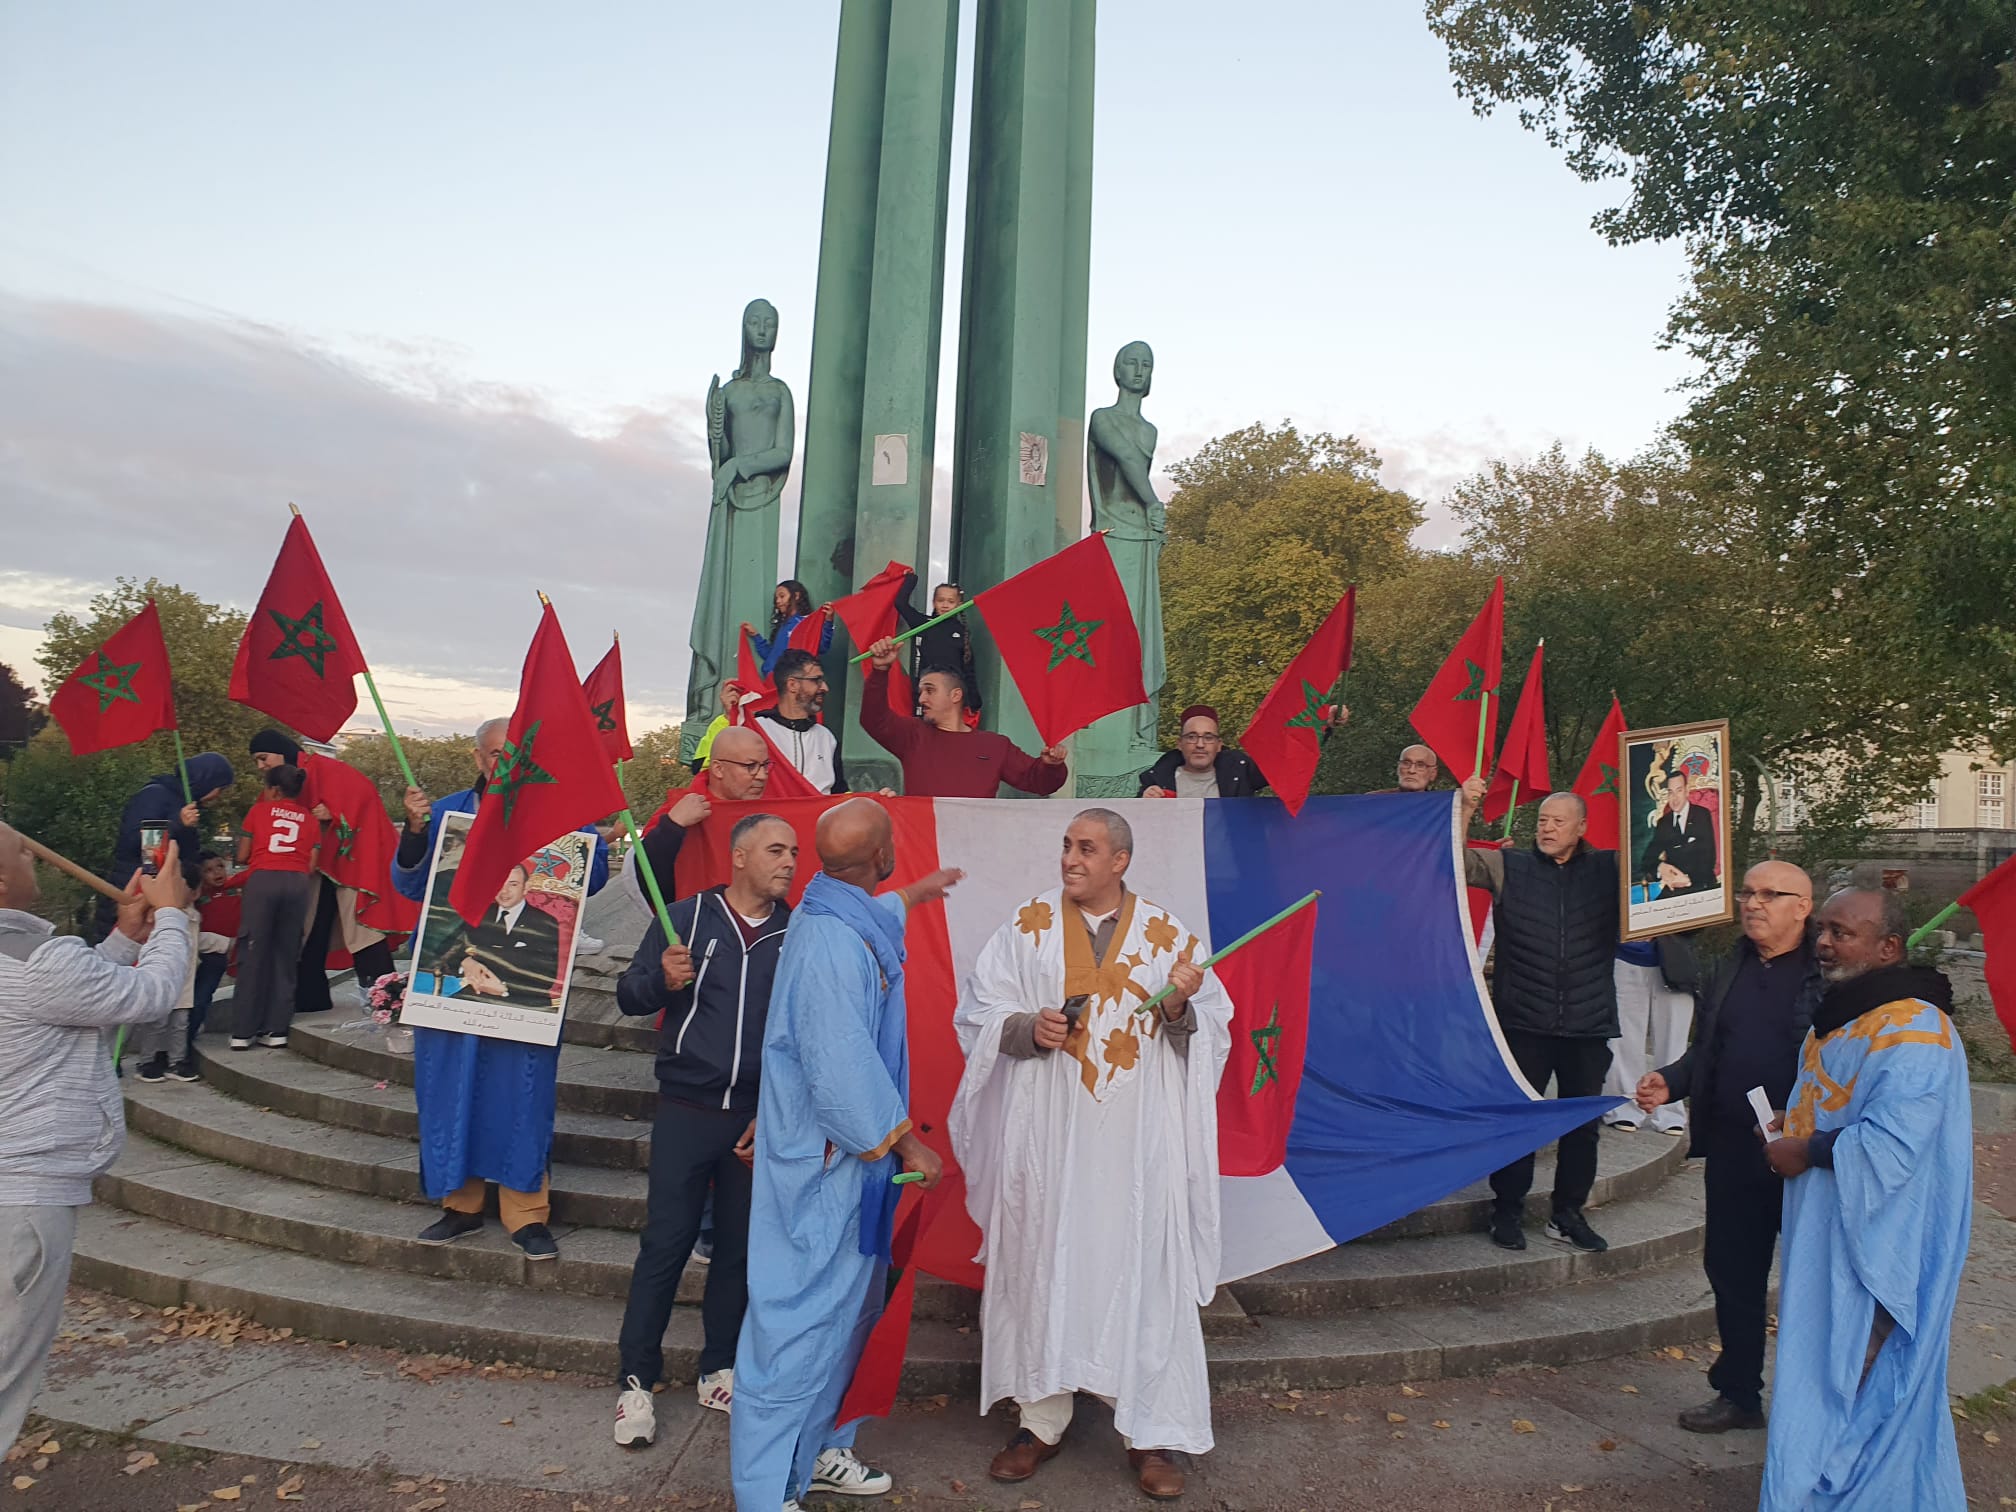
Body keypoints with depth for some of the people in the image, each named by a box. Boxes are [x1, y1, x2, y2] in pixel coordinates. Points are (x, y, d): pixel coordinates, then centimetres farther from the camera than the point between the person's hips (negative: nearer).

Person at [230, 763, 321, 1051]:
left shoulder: (259, 810, 14)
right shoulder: (310, 818, 18)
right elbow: (312, 865, 10)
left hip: (263, 879, -2)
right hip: (298, 883, 2)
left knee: (253, 954, 2)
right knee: (286, 956, 7)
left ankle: (242, 1032, 3)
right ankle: (276, 1030, 5)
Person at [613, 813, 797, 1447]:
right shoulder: (688, 917, -2)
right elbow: (628, 995, 1)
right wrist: (662, 980, -21)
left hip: (759, 1117, 2)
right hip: (685, 1110, -2)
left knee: (741, 1247, 11)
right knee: (665, 1244, 1)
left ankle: (718, 1370, 27)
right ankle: (636, 1380, 15)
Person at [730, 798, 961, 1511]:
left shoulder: (837, 911, 4)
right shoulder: (833, 943, -26)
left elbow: (875, 911, 31)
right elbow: (842, 1069, -27)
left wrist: (917, 891, 49)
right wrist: (906, 1142, -15)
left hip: (839, 1156, 10)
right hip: (825, 1159, -10)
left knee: (846, 1304, 20)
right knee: (803, 1316, 1)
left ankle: (815, 1448, 36)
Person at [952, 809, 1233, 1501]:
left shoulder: (1167, 934, 4)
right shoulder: (1028, 925, 4)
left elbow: (1212, 1030, 4)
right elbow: (979, 1010, 4)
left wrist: (1180, 1009, -17)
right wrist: (1028, 1027, -14)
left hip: (1139, 1138, 0)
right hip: (1046, 1132, 1)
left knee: (1144, 1271, 1)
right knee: (1041, 1265, 7)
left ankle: (1151, 1431, 16)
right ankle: (1042, 1417, 24)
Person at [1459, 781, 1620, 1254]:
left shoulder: (1609, 870, 6)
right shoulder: (1509, 867, 3)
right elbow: (1457, 860, -3)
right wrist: (1466, 809, -16)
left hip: (1589, 1023, 2)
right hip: (1523, 1022, -2)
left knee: (1583, 1122, 11)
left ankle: (1568, 1215, 26)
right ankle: (1508, 1211, 19)